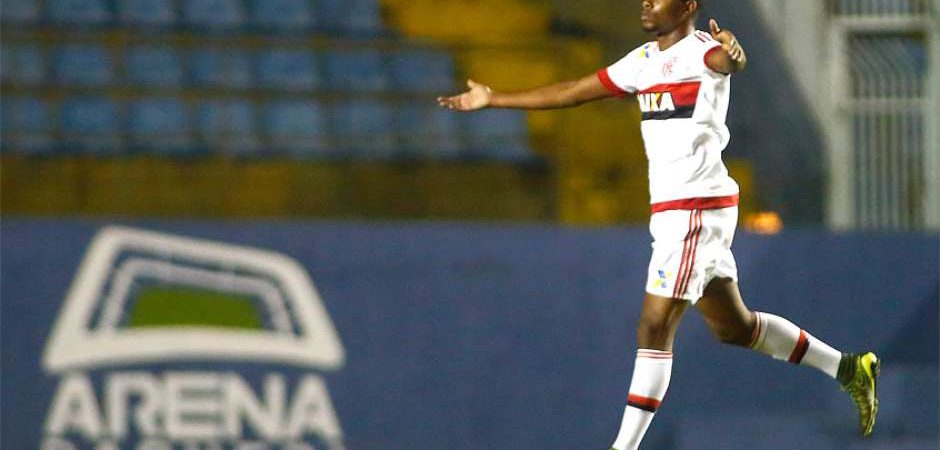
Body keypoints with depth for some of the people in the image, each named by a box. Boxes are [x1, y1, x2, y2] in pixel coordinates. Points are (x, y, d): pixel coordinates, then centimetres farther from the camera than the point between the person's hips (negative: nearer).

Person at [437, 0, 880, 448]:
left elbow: (726, 59, -36)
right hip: (670, 211, 10)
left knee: (654, 327, -10)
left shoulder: (700, 49, -11)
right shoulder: (645, 60, 16)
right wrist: (493, 99, 27)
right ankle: (848, 368, 28)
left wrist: (732, 51, -61)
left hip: (697, 209, -10)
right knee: (732, 326, 17)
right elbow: (574, 91, 23)